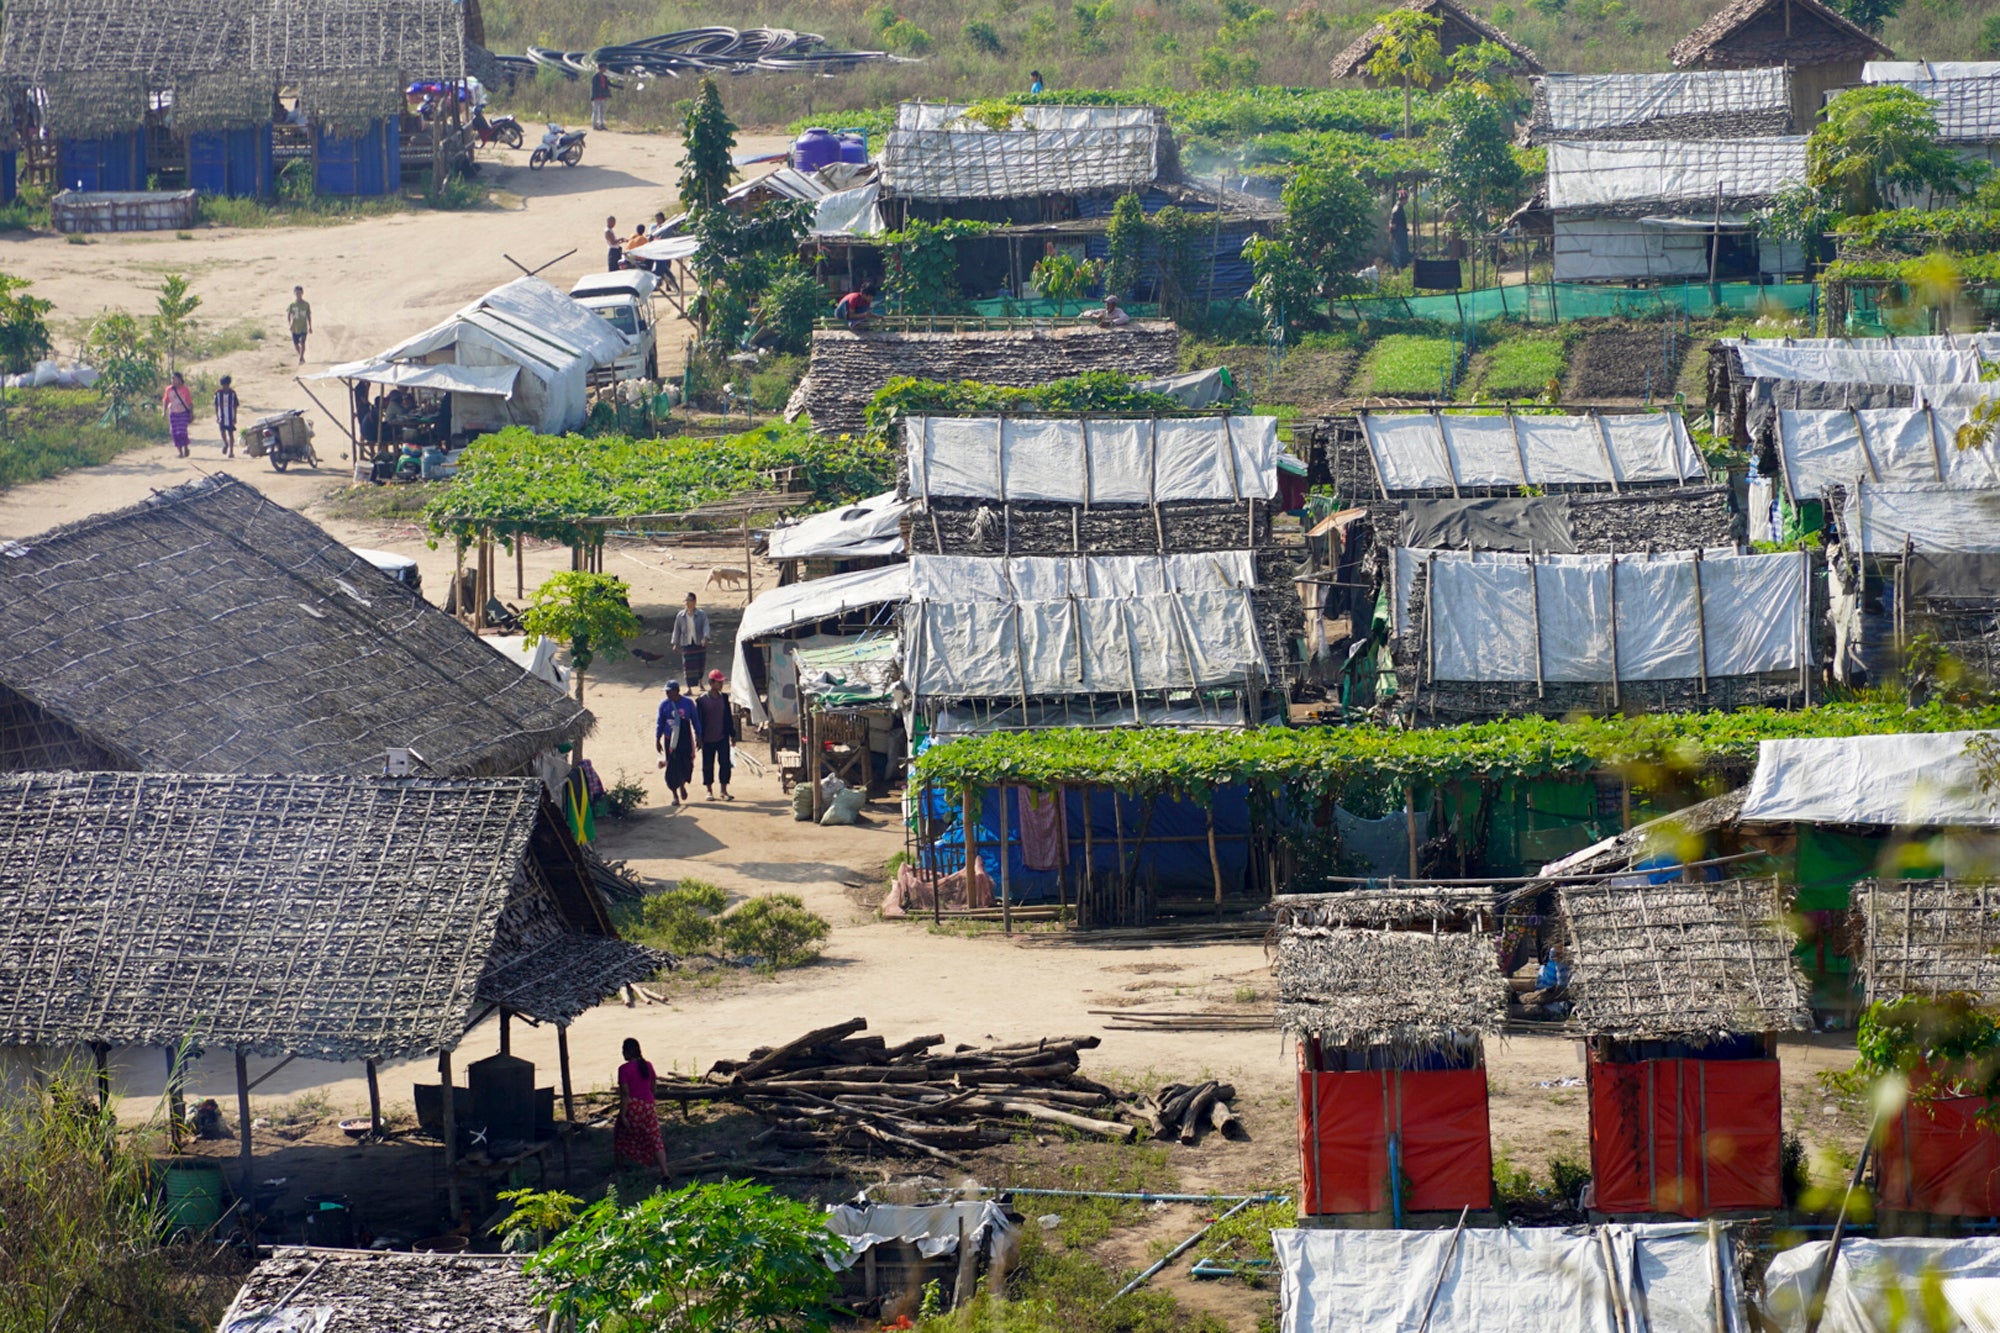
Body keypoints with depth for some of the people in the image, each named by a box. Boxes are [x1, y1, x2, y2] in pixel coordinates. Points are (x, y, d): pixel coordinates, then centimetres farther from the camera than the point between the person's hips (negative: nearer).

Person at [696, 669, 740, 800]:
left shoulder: (724, 698, 5)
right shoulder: (702, 700, -6)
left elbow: (729, 717, 11)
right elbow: (698, 720, -3)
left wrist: (732, 734, 11)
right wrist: (699, 737, -7)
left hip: (722, 738, 3)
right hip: (708, 739, -3)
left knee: (725, 763, -2)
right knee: (708, 765, 5)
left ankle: (724, 790, 6)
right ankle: (709, 791, 17)